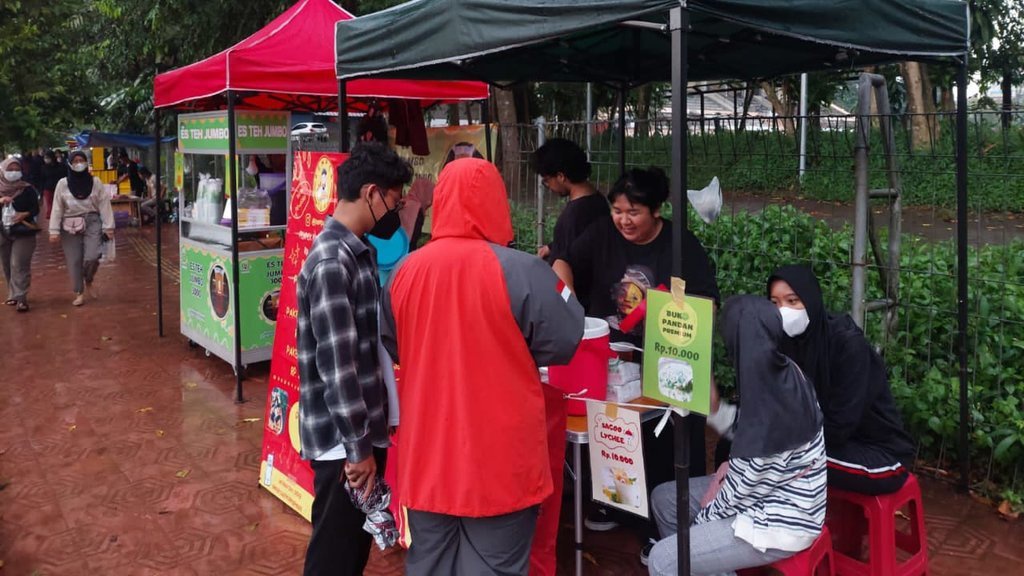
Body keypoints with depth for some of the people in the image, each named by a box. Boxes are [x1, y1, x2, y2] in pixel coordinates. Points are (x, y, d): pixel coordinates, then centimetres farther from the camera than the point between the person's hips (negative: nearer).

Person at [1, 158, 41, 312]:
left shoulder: (27, 189, -4)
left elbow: (36, 209, -3)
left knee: (19, 265, -11)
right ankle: (13, 295, 23)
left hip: (23, 232, -4)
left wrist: (25, 214, -22)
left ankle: (20, 298, -11)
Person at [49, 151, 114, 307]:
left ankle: (89, 280, 17)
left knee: (92, 257, -15)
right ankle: (79, 293, 16)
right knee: (74, 260, 3)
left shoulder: (95, 182, 1)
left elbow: (104, 204, 0)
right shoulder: (63, 183, 1)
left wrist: (108, 227, -5)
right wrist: (54, 230, -3)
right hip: (70, 225, 1)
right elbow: (57, 208, 1)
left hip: (92, 222, -1)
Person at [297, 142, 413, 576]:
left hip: (364, 429, 9)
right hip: (342, 441, -9)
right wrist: (357, 447, -19)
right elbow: (336, 364, -23)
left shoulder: (360, 251, 9)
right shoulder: (331, 262, -21)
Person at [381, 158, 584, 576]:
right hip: (500, 457, -4)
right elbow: (563, 343, -6)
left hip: (427, 454, 4)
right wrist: (561, 284, 9)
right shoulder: (522, 271, -15)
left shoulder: (405, 270, -1)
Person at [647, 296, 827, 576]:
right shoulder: (782, 373, -2)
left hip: (780, 524, -9)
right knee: (663, 498, 11)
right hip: (772, 498, 9)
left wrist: (703, 518, -6)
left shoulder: (771, 408, -30)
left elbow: (745, 486, -21)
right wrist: (731, 465, -2)